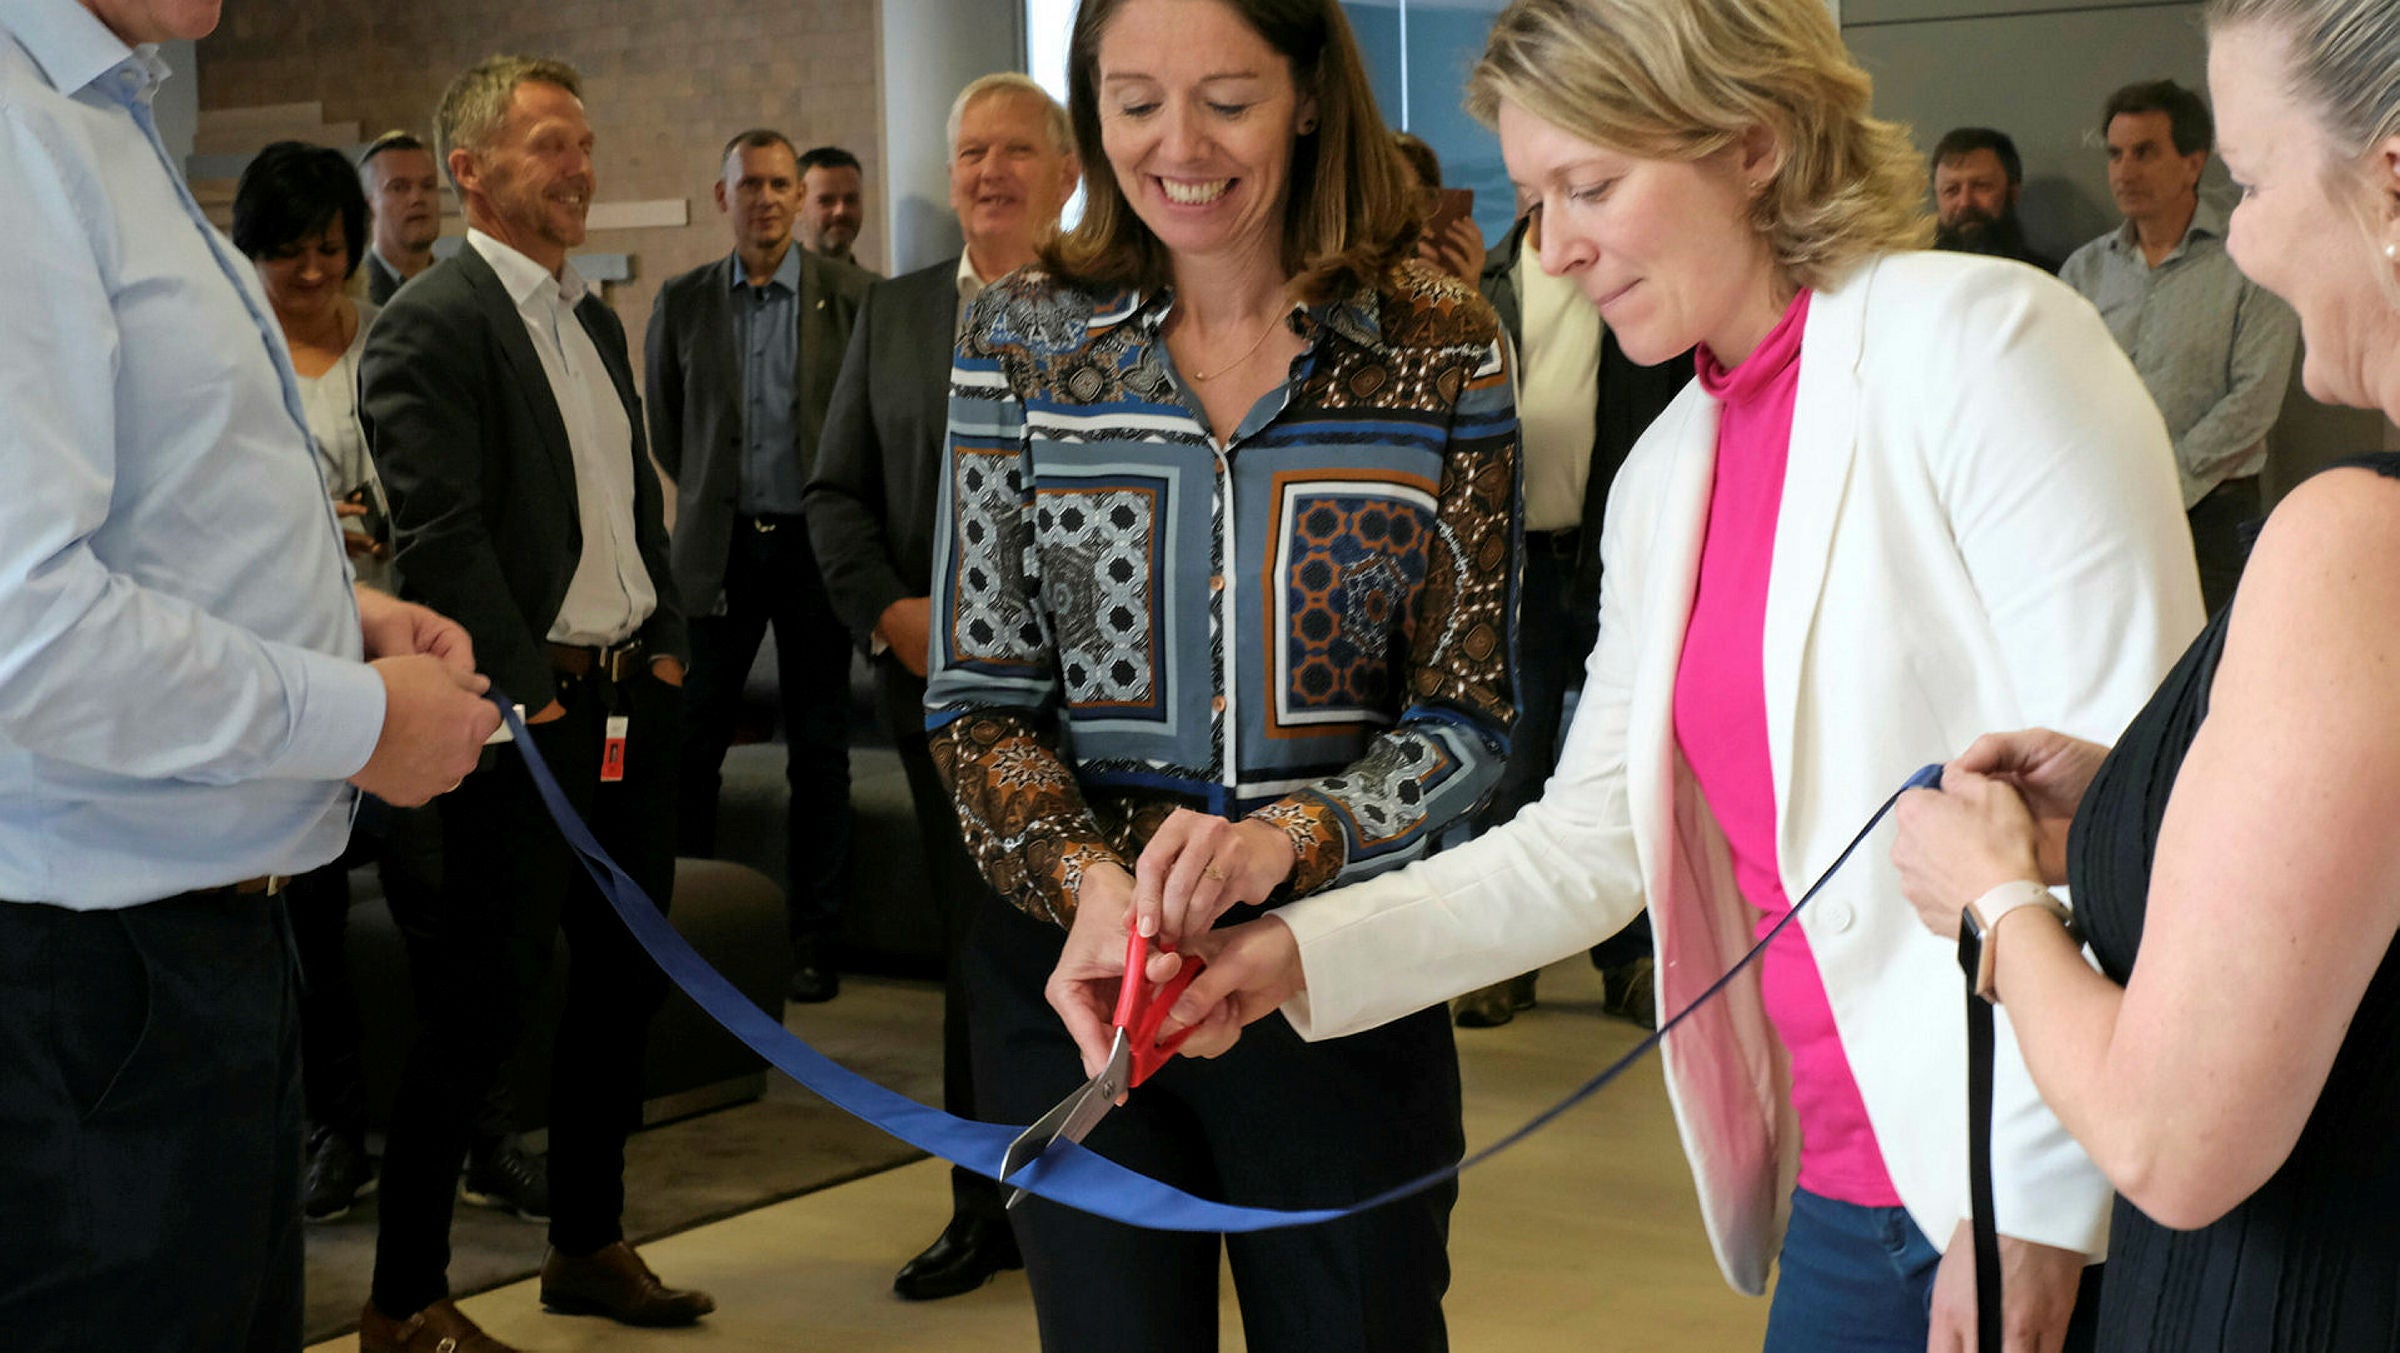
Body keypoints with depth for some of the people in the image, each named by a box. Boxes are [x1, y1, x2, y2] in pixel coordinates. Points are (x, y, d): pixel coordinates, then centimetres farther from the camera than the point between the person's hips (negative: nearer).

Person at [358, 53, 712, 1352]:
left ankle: (588, 1244, 30)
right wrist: (526, 695, -16)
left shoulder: (594, 318, 16)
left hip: (634, 700, 8)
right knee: (481, 1002, -3)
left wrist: (665, 646, 10)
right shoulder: (429, 322, -11)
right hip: (528, 716, -8)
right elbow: (442, 534, -17)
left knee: (624, 977, 15)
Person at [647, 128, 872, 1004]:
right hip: (719, 543, 2)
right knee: (693, 741, 1)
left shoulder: (852, 297, -2)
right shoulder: (683, 301, 5)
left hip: (815, 539, -1)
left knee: (818, 747, 4)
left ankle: (813, 935, 13)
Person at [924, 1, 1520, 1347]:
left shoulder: (1441, 344, -4)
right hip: (1074, 964, 1)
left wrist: (1288, 838, -23)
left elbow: (1467, 717, -5)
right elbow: (980, 699, -1)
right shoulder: (1025, 337, -1)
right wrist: (1086, 878, -20)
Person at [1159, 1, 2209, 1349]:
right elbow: (1584, 843, 14)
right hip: (1847, 1186, 7)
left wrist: (2035, 1196, -19)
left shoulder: (1979, 335, -11)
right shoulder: (1665, 476, 11)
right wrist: (1302, 953, 3)